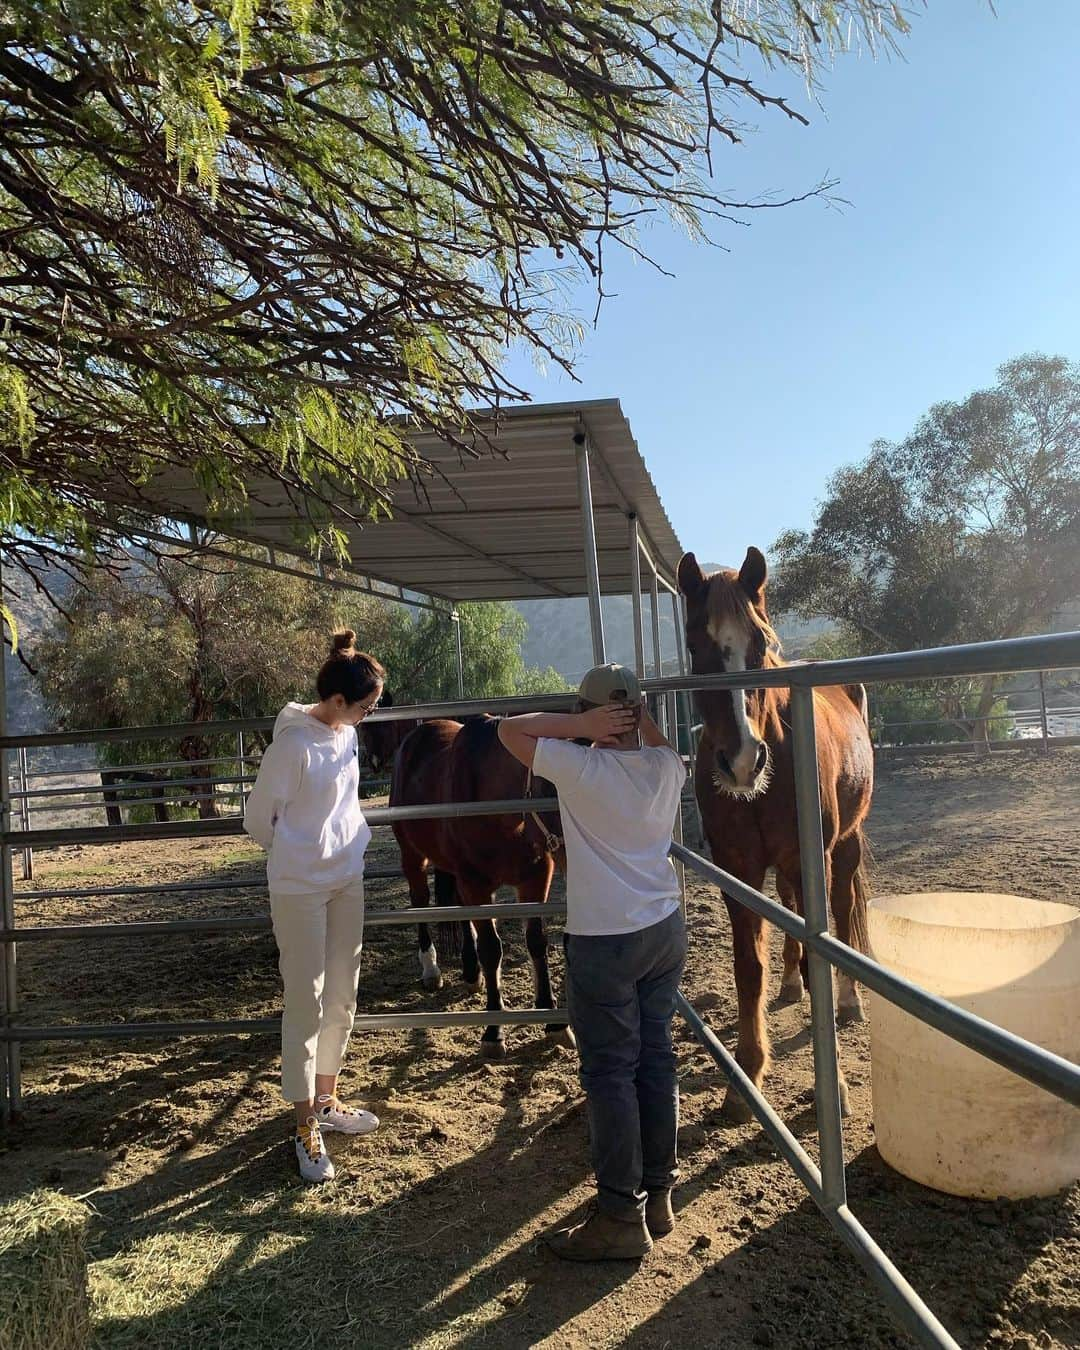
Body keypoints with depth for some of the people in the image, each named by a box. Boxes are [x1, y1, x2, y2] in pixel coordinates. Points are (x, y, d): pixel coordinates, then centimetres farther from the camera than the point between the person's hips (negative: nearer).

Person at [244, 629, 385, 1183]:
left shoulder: (346, 733, 0)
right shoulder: (295, 742, -22)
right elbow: (258, 816, -11)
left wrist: (348, 841, 11)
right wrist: (294, 855, 4)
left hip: (347, 879, 7)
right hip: (300, 888, -7)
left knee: (342, 996, 17)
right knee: (306, 1002, 3)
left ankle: (326, 1099, 36)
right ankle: (306, 1127, 19)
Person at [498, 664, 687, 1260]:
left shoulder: (580, 768, -16)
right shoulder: (667, 767, 0)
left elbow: (509, 730, -8)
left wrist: (581, 725, -13)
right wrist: (640, 718, 12)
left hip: (603, 943, -6)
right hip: (666, 931, 6)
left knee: (610, 1075, 3)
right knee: (657, 1061, 15)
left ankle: (622, 1217, 13)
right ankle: (658, 1196, 28)